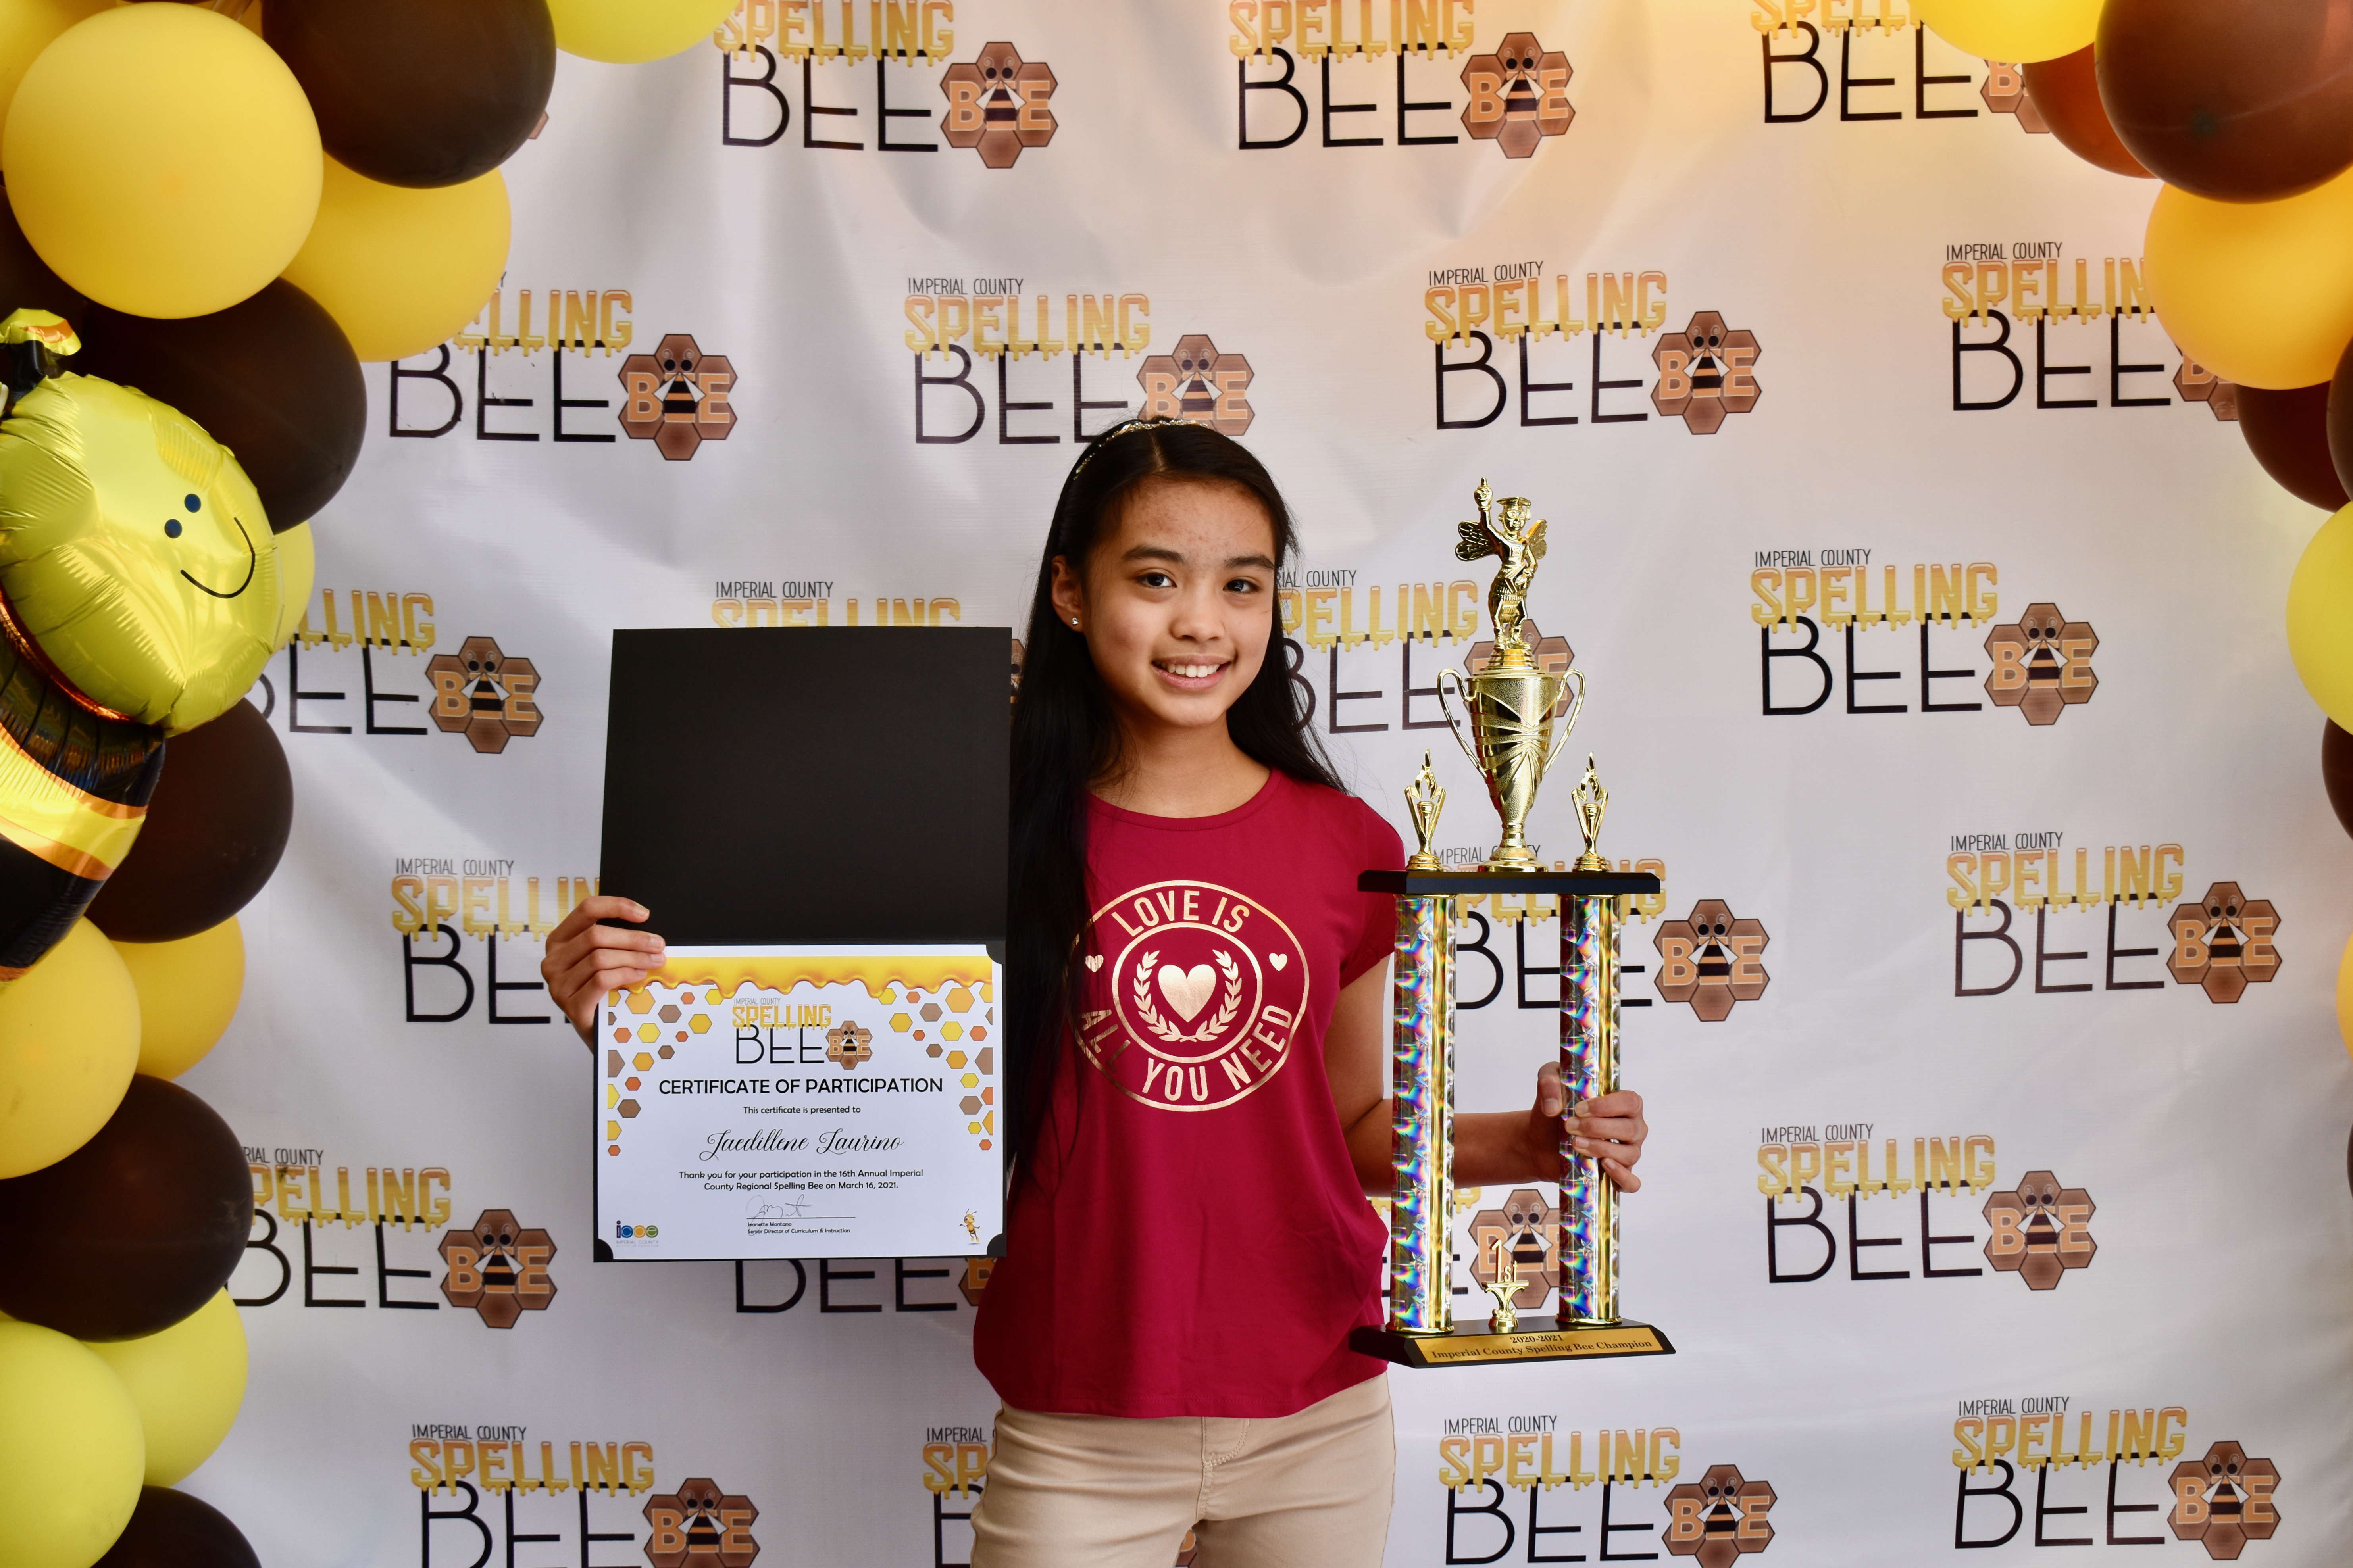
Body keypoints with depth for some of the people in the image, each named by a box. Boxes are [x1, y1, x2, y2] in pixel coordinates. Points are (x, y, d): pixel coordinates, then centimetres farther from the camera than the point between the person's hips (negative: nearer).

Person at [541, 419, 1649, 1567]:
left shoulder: (1348, 847, -2)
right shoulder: (1004, 839, -7)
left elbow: (1357, 1129, 9)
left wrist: (1524, 1144, -8)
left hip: (1316, 1419, 2)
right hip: (1078, 1435, -2)